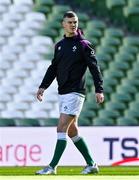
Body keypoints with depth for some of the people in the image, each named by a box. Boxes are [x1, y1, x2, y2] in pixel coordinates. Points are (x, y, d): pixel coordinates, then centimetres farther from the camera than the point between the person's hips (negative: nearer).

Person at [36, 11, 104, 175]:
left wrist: (99, 90, -17)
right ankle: (91, 164, 20)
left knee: (62, 129, -13)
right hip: (63, 93, 8)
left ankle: (52, 167, -14)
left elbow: (94, 68, -9)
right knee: (72, 131, 11)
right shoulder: (60, 45, 13)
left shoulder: (83, 45, -6)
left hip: (75, 93, -8)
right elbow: (53, 68, 19)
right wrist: (43, 86, 9)